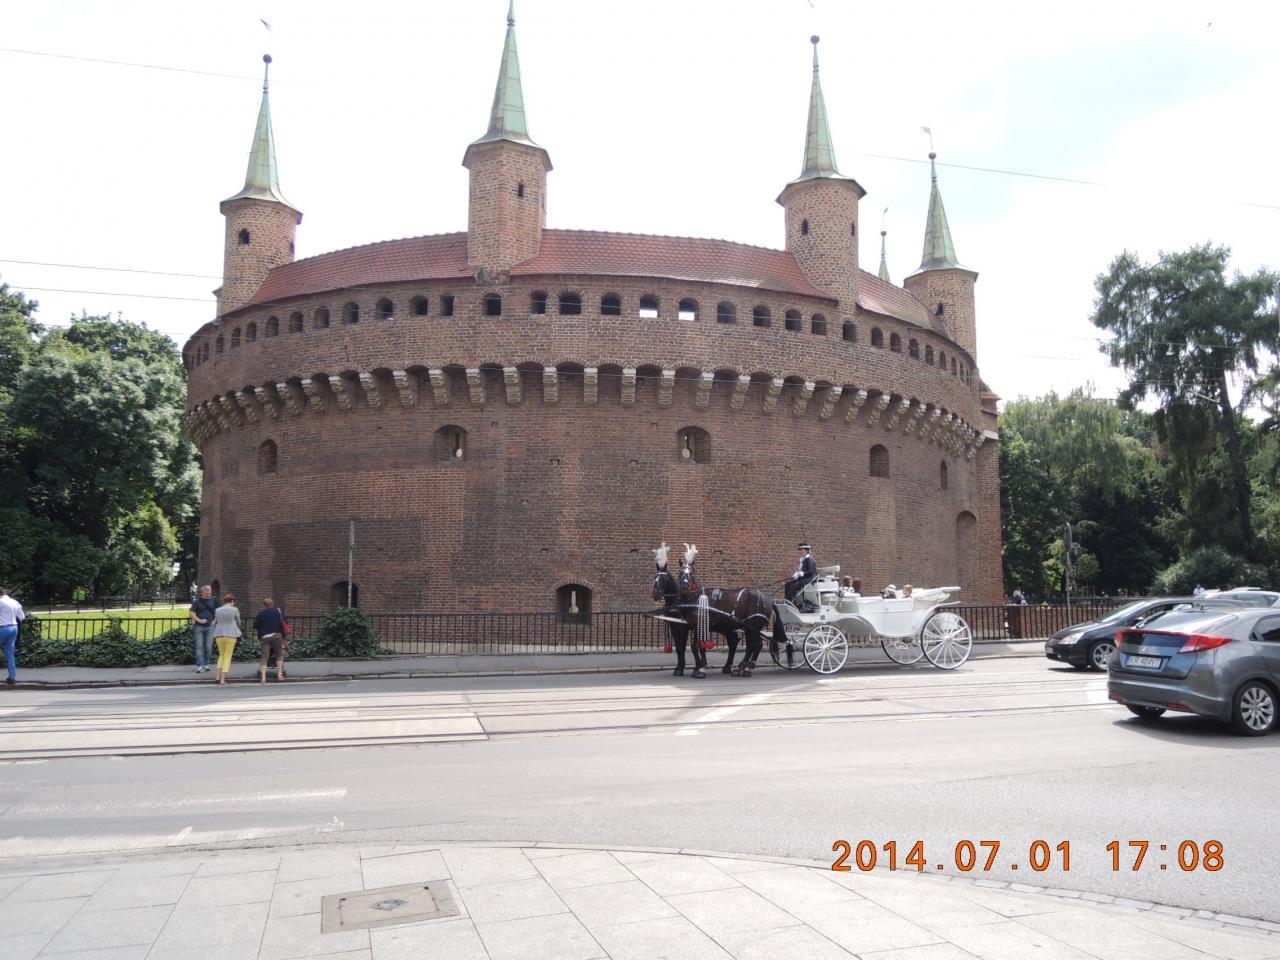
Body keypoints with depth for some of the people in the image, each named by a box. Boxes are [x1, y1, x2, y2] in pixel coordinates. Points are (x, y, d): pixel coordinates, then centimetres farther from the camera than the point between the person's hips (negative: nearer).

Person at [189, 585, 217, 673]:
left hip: (210, 627, 2)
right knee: (199, 646, -3)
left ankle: (206, 664, 14)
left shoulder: (213, 601, 7)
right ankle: (199, 666, -6)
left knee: (208, 647, 4)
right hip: (199, 627, -2)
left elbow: (218, 612, 16)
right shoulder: (197, 602, 0)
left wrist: (214, 620, 2)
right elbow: (191, 613, -2)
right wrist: (199, 620, -13)